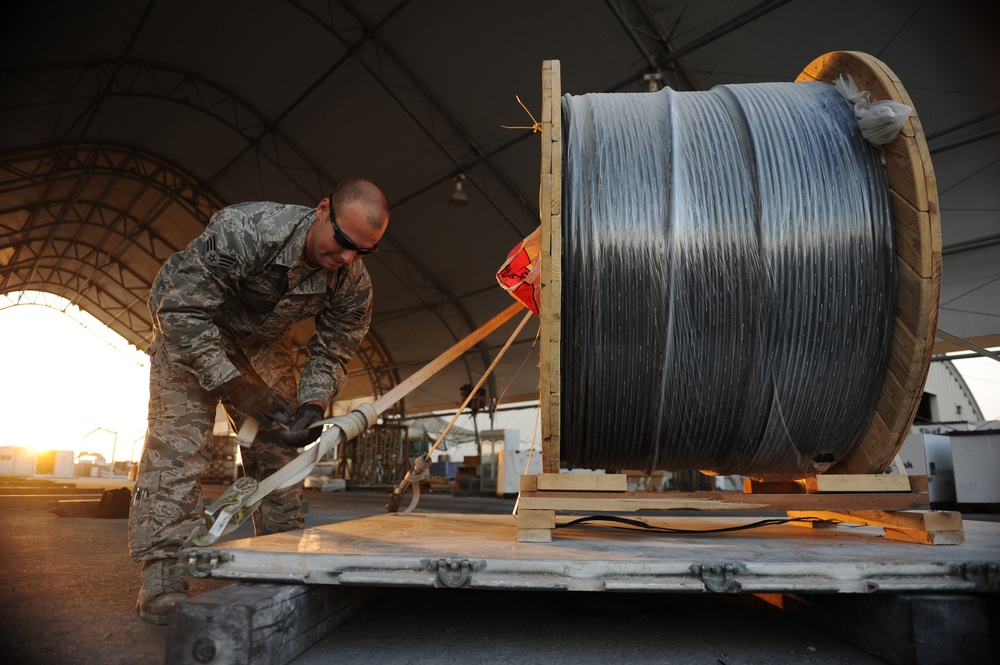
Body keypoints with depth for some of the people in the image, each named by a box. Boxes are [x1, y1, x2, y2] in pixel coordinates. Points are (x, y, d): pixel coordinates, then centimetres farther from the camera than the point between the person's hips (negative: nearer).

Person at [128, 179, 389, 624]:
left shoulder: (354, 284, -22)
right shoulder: (244, 230, -39)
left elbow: (332, 354, -8)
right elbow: (181, 311, -32)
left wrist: (312, 404, -28)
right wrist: (236, 386, -35)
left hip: (265, 340, 5)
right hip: (190, 325, -4)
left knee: (279, 441, -2)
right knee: (180, 434, -17)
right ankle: (161, 577, -13)